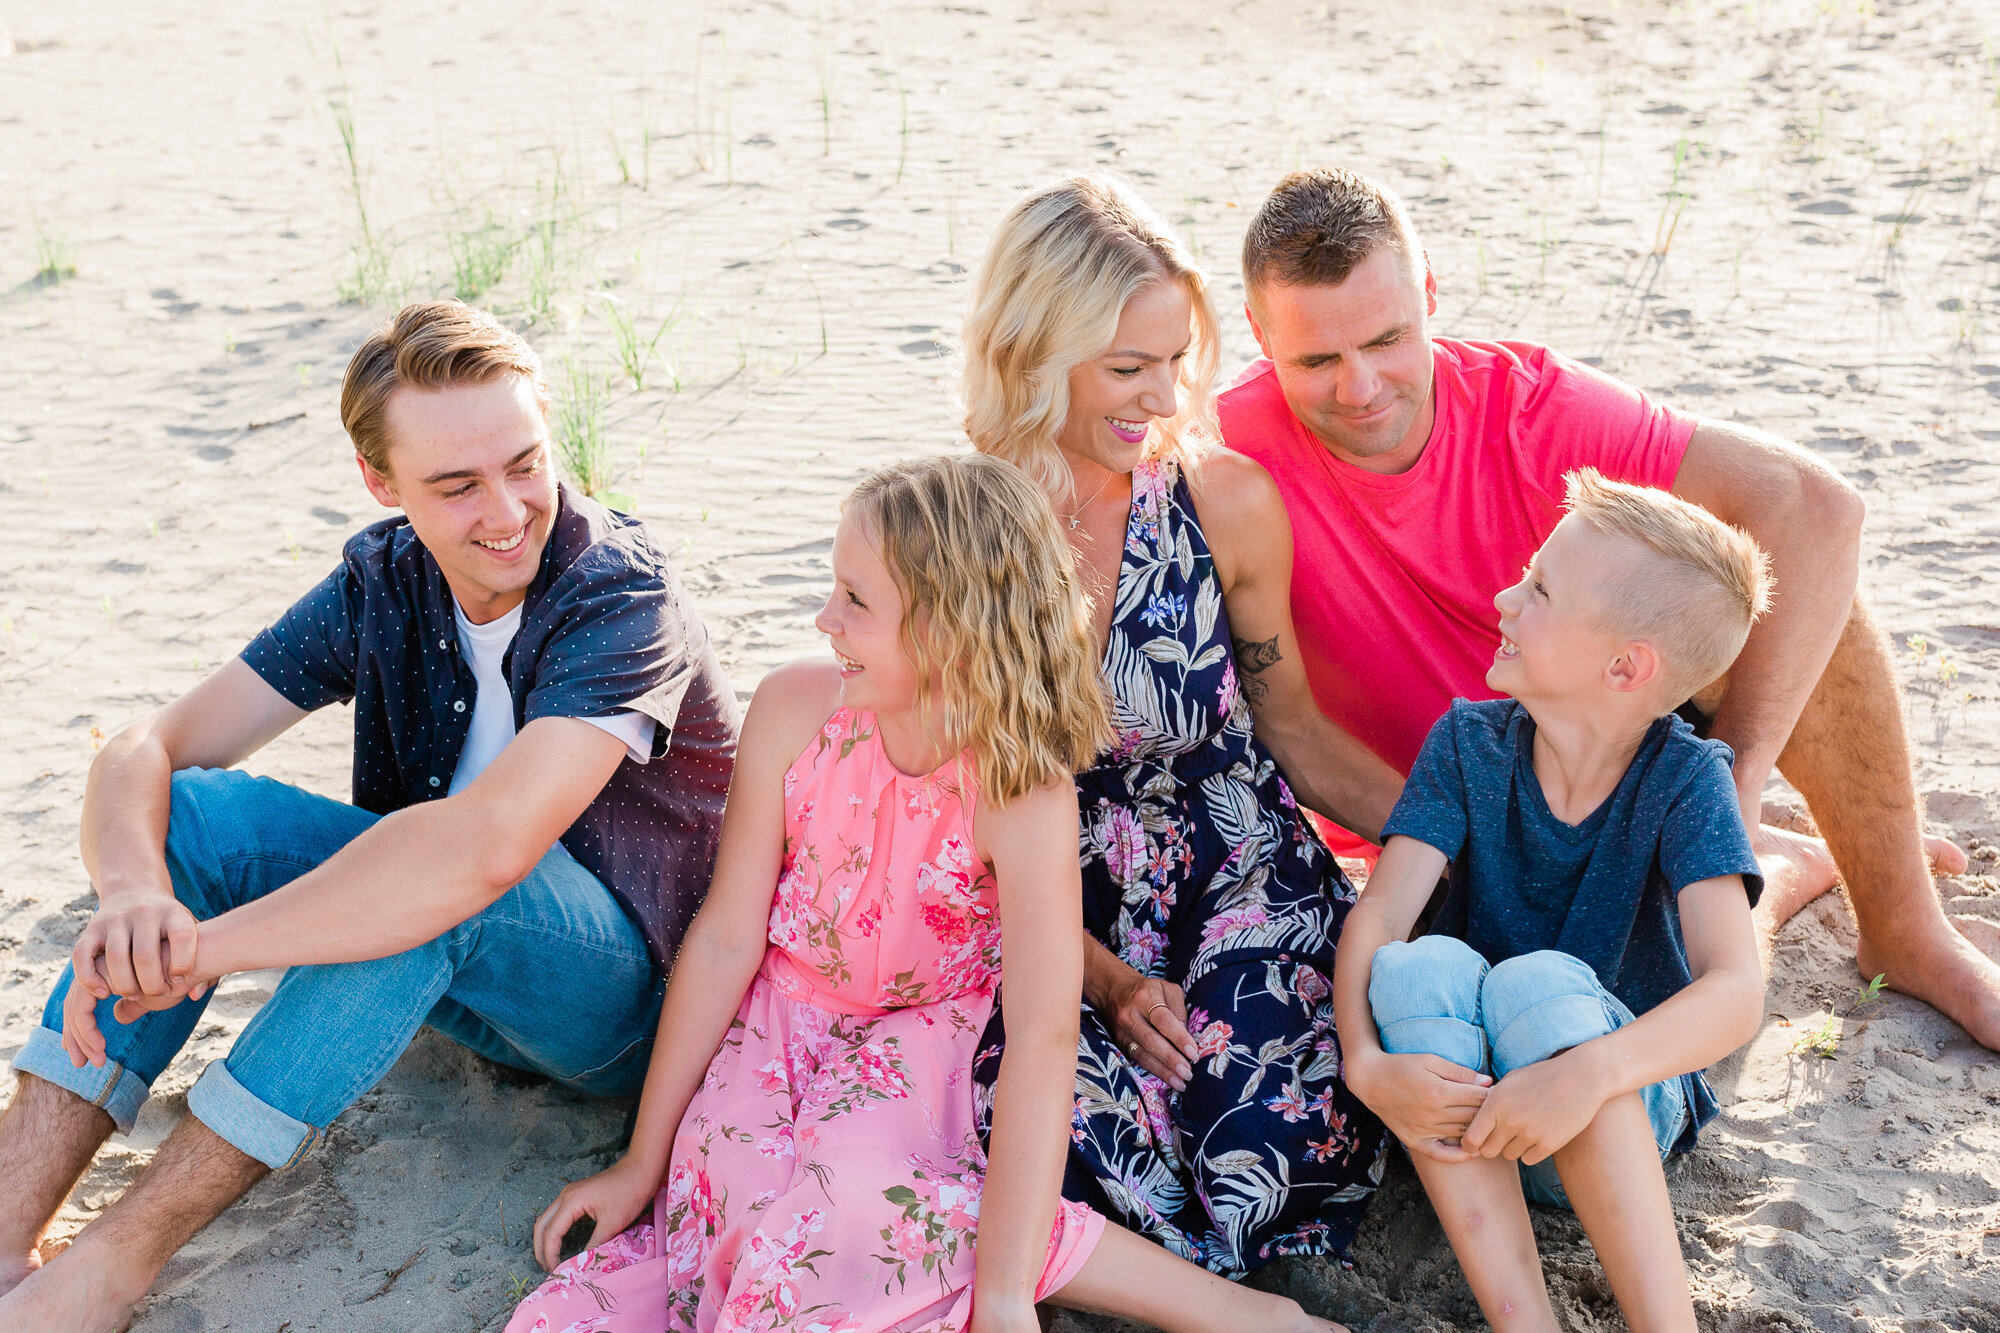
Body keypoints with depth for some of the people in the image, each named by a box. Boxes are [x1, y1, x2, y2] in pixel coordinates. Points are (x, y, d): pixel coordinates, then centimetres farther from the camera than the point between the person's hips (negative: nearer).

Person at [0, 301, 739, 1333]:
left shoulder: (623, 603, -25)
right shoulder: (382, 583, -4)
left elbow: (489, 846, -40)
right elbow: (147, 749, -8)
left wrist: (200, 948, -38)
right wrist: (133, 890, -32)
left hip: (629, 999, -6)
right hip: (436, 966, 6)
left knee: (436, 885, -36)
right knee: (195, 809, -14)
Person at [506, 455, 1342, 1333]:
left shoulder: (1025, 793, -25)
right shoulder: (794, 710, -16)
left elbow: (1043, 1041, -29)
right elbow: (727, 940, -9)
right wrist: (644, 1160, -5)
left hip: (914, 1040, -3)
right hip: (774, 1023, 3)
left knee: (854, 1210, -33)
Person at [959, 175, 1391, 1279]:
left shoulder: (1227, 502, -4)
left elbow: (1294, 731, 8)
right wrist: (1106, 982, -12)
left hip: (1241, 874, 1)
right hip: (1048, 920, 0)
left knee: (1260, 1130, -28)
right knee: (1051, 1122, -30)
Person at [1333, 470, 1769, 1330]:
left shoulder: (1684, 779, -14)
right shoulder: (1468, 744, -6)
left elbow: (1736, 990, -26)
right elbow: (1377, 913, -15)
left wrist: (1589, 1074, -44)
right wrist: (1367, 1063, -35)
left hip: (1630, 1112, -2)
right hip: (1466, 1084, 3)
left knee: (1539, 983, -33)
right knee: (1426, 967, -29)